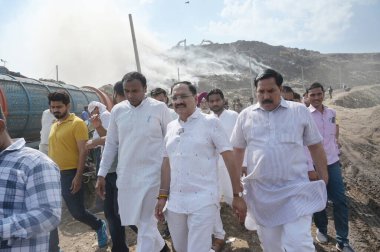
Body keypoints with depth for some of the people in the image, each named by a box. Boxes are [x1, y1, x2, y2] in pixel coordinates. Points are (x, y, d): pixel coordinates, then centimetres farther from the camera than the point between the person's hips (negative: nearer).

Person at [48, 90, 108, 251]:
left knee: (77, 212, 2)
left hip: (69, 175, -7)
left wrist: (78, 176, -20)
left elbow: (83, 151, -14)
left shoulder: (77, 123, -10)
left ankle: (99, 226, 32)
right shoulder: (54, 125, 13)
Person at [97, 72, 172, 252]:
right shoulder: (117, 110, 3)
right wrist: (102, 173, 8)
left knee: (145, 222, 1)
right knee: (134, 219, 16)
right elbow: (111, 144, 9)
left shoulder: (159, 108, -7)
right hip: (125, 174, 5)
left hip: (151, 174, -4)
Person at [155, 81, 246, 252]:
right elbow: (167, 163, 12)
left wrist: (237, 195, -9)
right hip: (175, 202, 5)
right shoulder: (171, 127, 8)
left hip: (203, 201, -5)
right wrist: (162, 196, 9)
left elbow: (230, 159, -7)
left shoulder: (210, 122, -6)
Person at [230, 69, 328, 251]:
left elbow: (315, 146, 7)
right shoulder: (245, 116, 3)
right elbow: (238, 150, 11)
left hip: (296, 190, -2)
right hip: (261, 193, 2)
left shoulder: (300, 111, 0)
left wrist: (324, 179, 7)